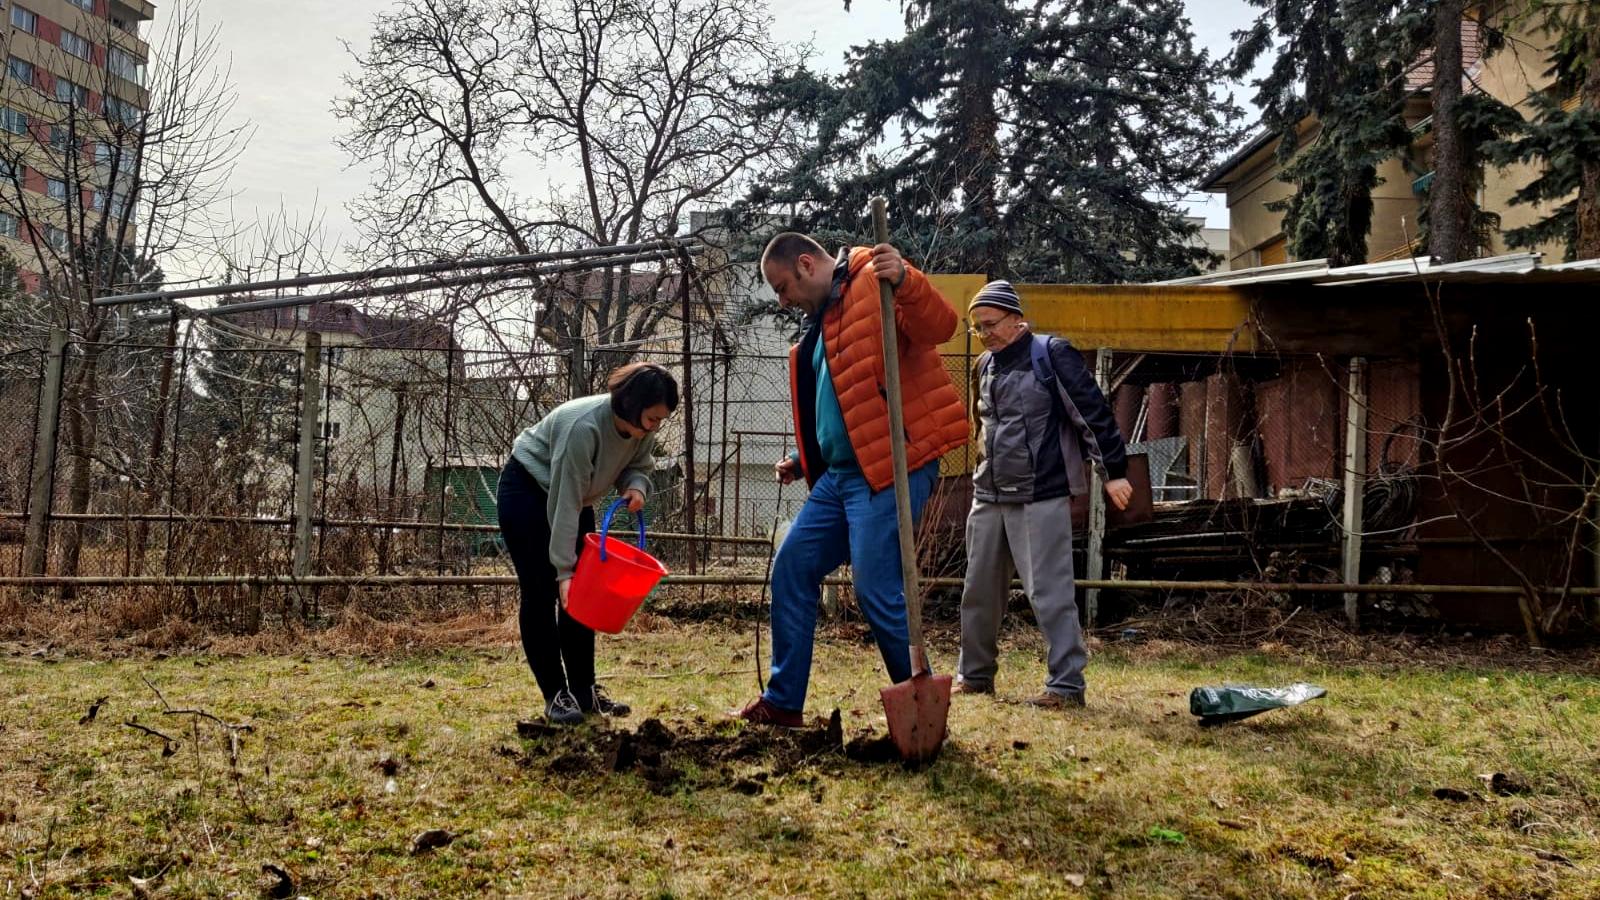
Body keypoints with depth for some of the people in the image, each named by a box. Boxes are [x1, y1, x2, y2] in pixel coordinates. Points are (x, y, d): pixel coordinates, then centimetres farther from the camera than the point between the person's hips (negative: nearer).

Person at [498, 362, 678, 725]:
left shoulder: (642, 428, -17)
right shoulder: (584, 426, -38)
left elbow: (639, 464, 2)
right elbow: (563, 504, -35)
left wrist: (636, 486, -24)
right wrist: (564, 570, -33)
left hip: (572, 496, 7)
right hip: (528, 490, -7)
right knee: (542, 593, -8)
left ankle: (584, 690, 8)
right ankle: (555, 695, -2)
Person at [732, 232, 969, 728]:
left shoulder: (873, 283, -7)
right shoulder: (822, 318, 22)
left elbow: (940, 325, -24)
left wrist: (905, 281, -41)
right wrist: (802, 460, 24)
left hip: (890, 468, -10)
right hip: (839, 473, 10)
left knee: (876, 589, -10)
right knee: (792, 569, 11)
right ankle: (783, 702, 21)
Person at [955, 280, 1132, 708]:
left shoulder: (1052, 355, -8)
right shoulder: (984, 366, 13)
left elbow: (1093, 411, -10)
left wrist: (1113, 471, -12)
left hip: (1042, 497, -7)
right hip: (988, 497, 7)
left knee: (1049, 593, -6)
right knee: (979, 591, 12)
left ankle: (1066, 684, 2)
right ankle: (974, 675, 25)